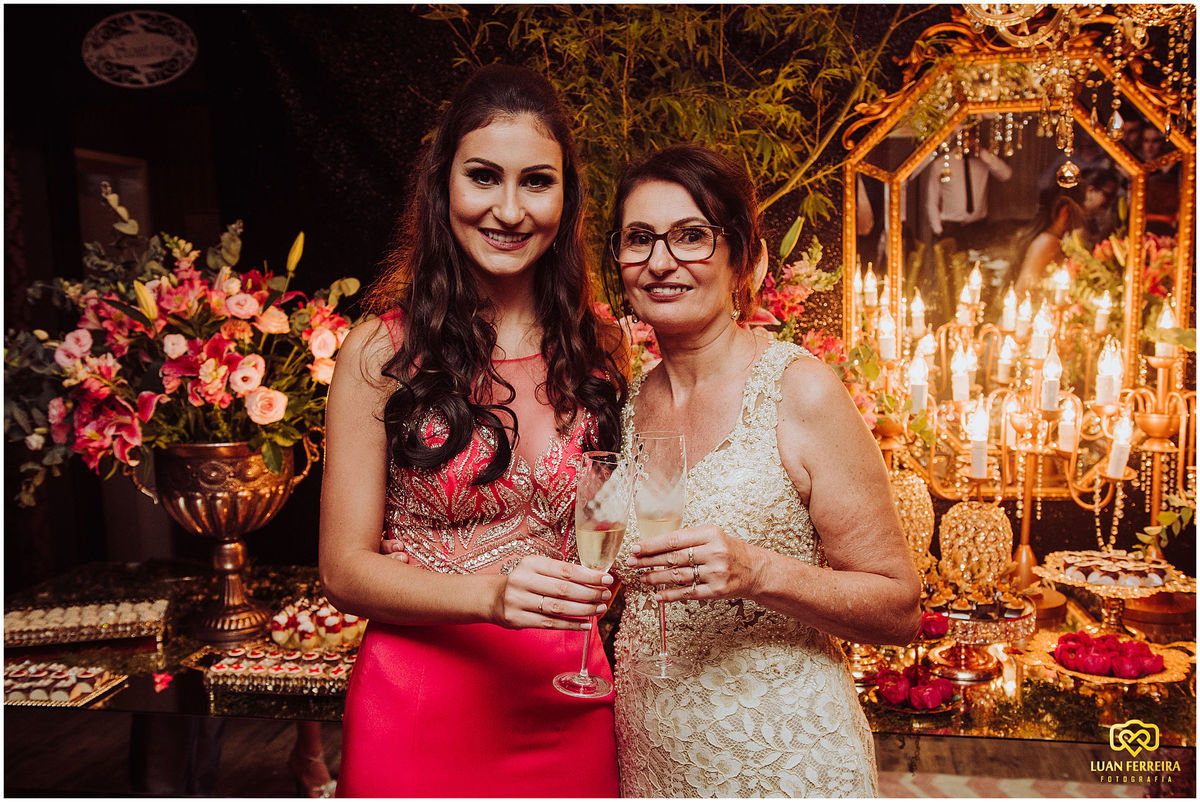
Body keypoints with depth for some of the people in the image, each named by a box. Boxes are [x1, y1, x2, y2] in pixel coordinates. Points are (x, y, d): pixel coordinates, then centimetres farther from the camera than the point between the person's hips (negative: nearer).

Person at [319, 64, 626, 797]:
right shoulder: (384, 350, -8)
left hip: (566, 711, 3)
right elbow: (345, 567, -9)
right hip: (420, 710, -2)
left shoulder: (597, 352, 3)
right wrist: (491, 595, -24)